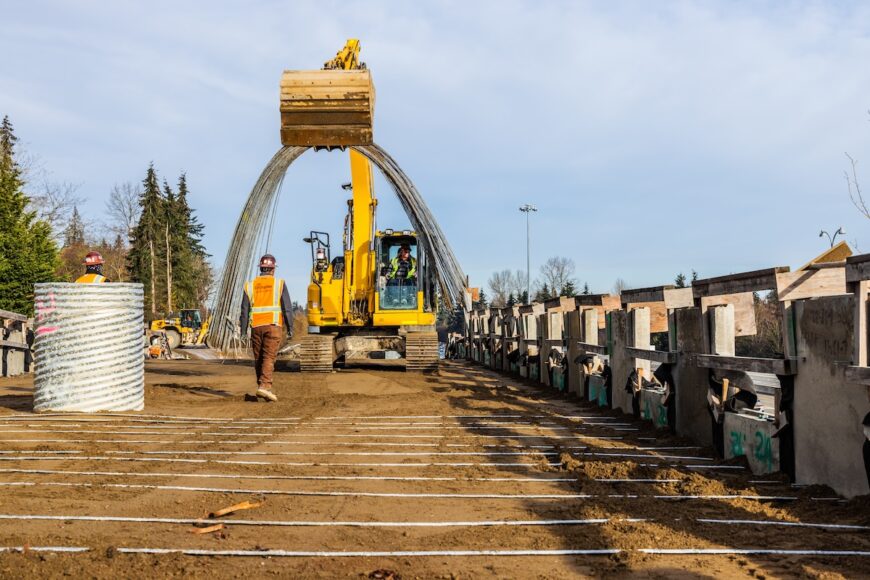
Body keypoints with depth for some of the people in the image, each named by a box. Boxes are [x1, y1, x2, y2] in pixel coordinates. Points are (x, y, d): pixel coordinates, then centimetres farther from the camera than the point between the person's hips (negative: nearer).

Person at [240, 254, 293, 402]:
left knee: (258, 358, 12)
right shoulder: (279, 284, 0)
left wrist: (243, 331, 9)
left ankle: (262, 386, 20)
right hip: (273, 325, -3)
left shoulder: (250, 285, 7)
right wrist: (290, 327, 3)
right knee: (269, 358, -7)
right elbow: (287, 307, -3)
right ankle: (264, 386, -20)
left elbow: (245, 310, 5)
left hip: (256, 326, 3)